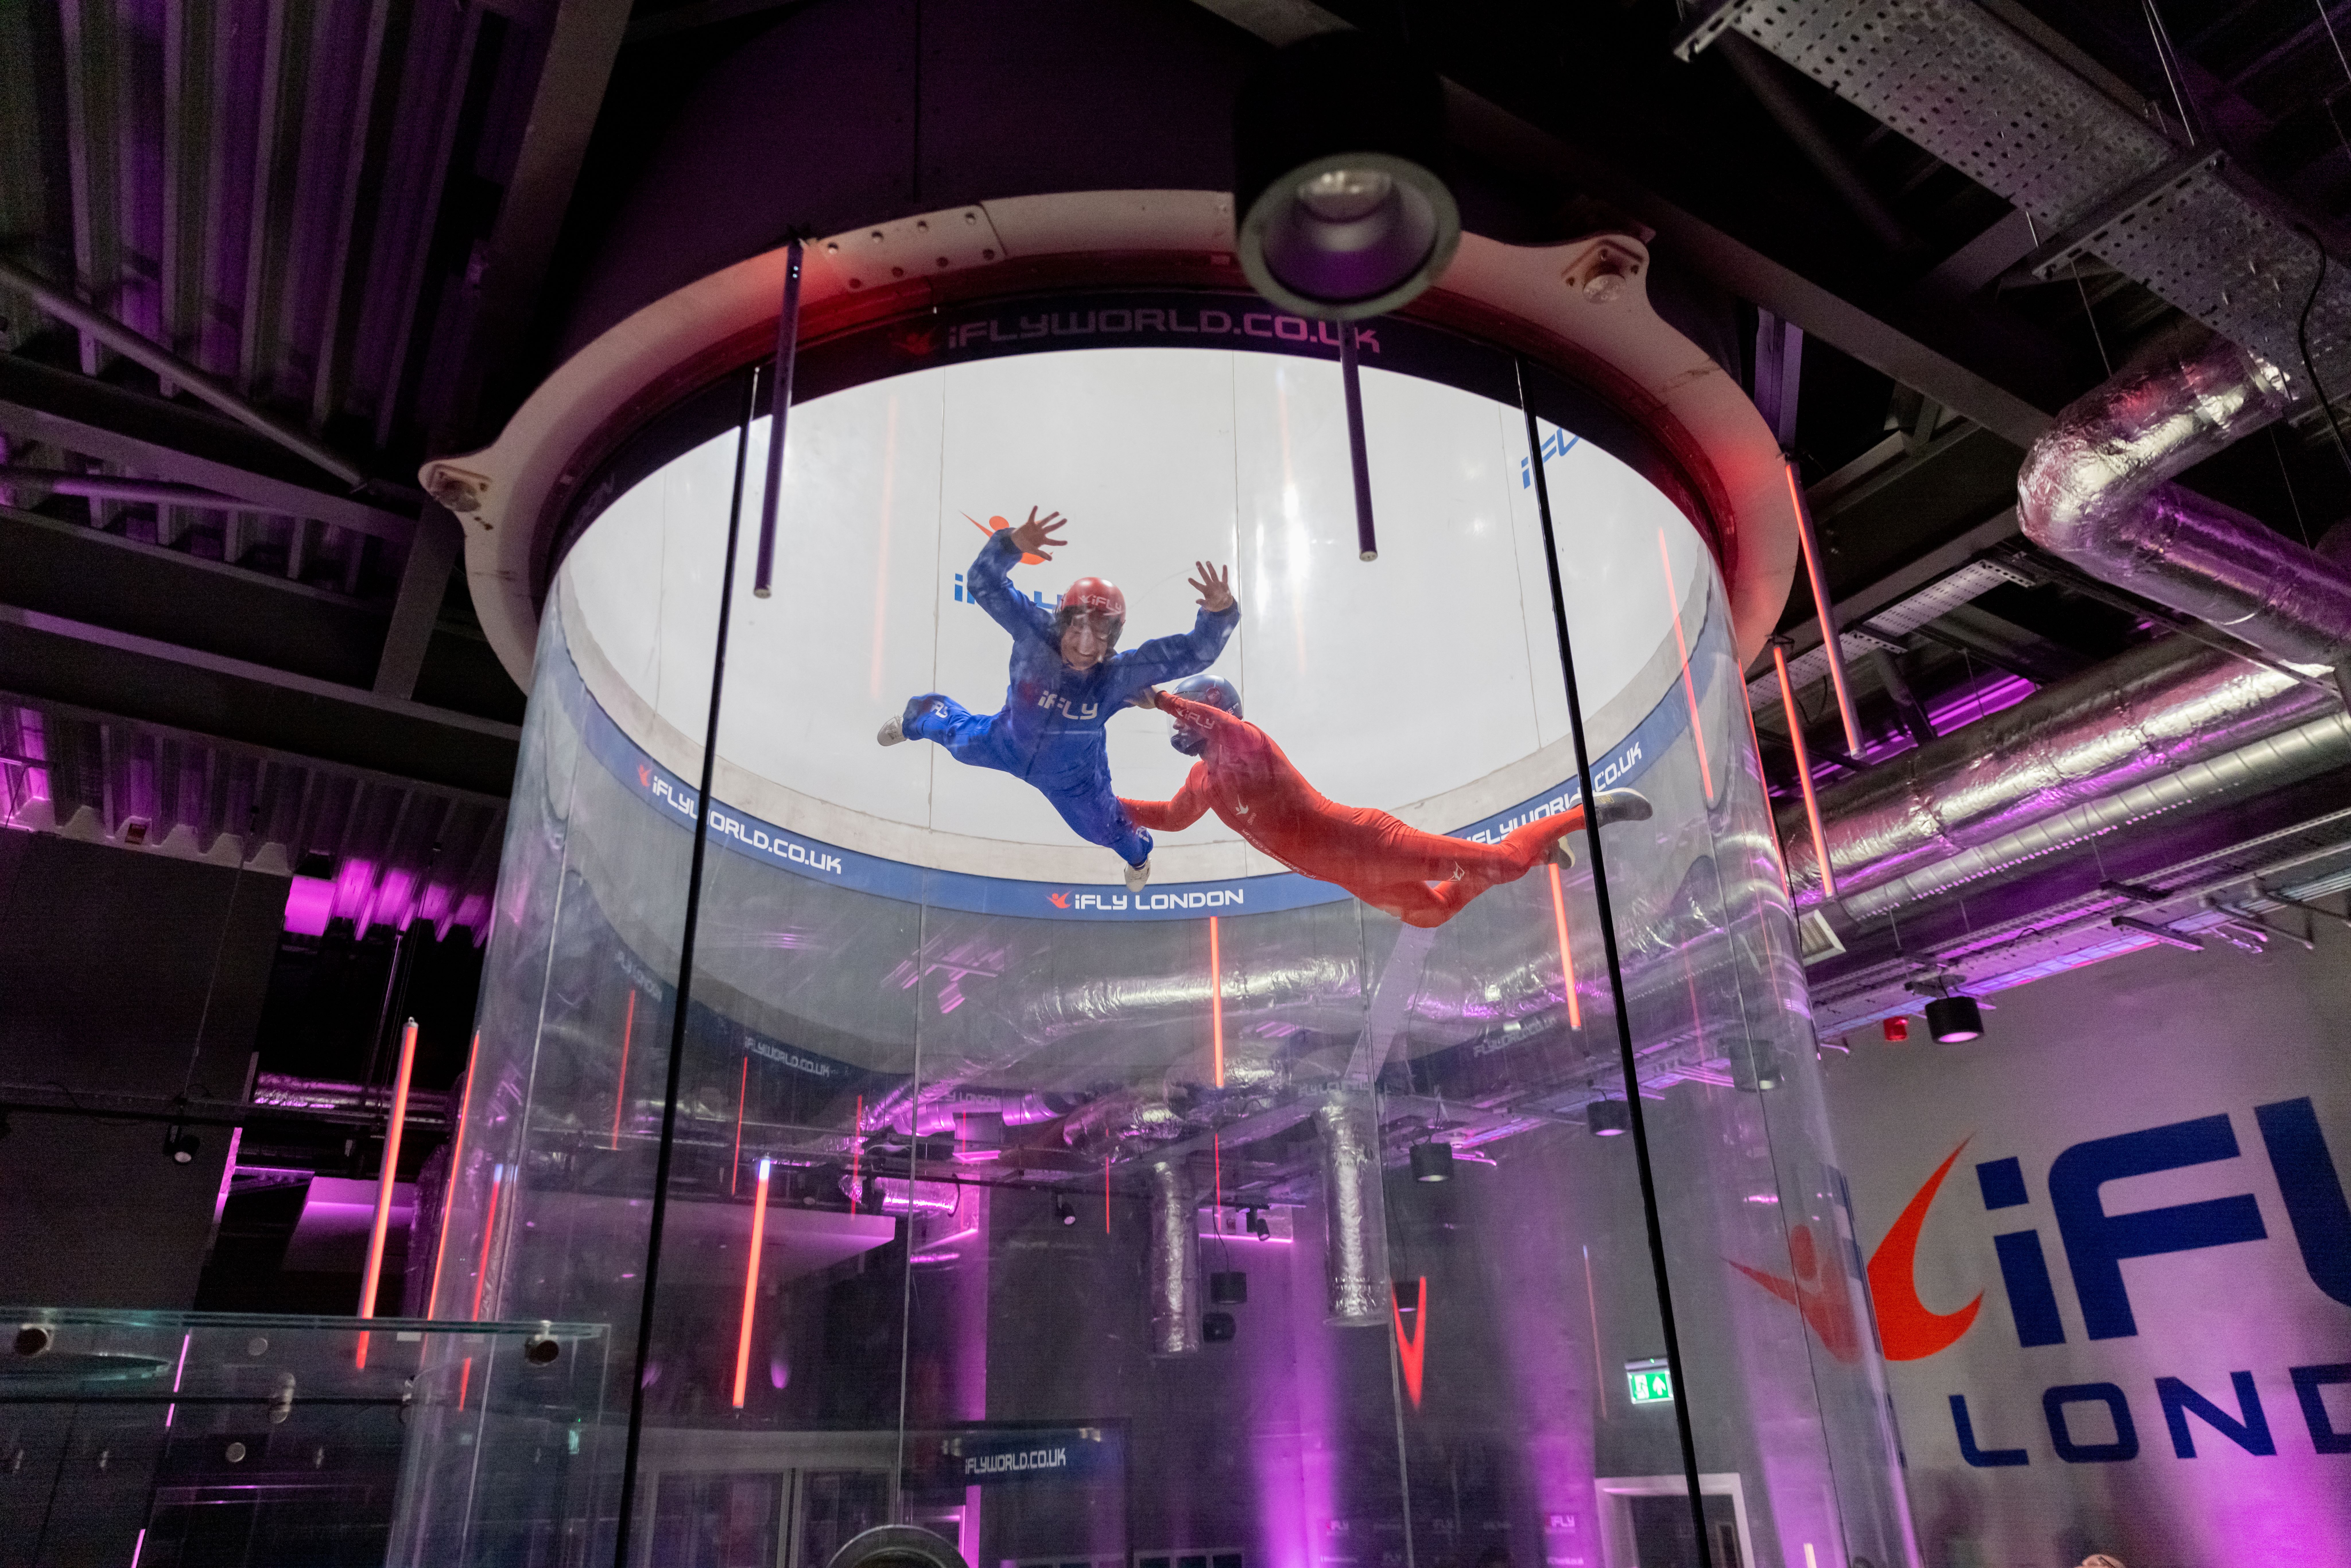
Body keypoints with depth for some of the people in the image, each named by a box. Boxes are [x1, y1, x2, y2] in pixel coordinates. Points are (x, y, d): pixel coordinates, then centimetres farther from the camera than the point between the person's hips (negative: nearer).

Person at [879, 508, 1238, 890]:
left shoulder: (1120, 674, -40)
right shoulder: (1035, 632, -39)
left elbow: (1192, 654, -45)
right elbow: (984, 583, -48)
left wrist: (1219, 613, -65)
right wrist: (1013, 543, -68)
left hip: (1072, 778, 0)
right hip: (1007, 744, 1)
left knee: (1103, 828, 21)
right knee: (959, 736, 29)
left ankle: (1138, 853, 60)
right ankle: (917, 717, 68)